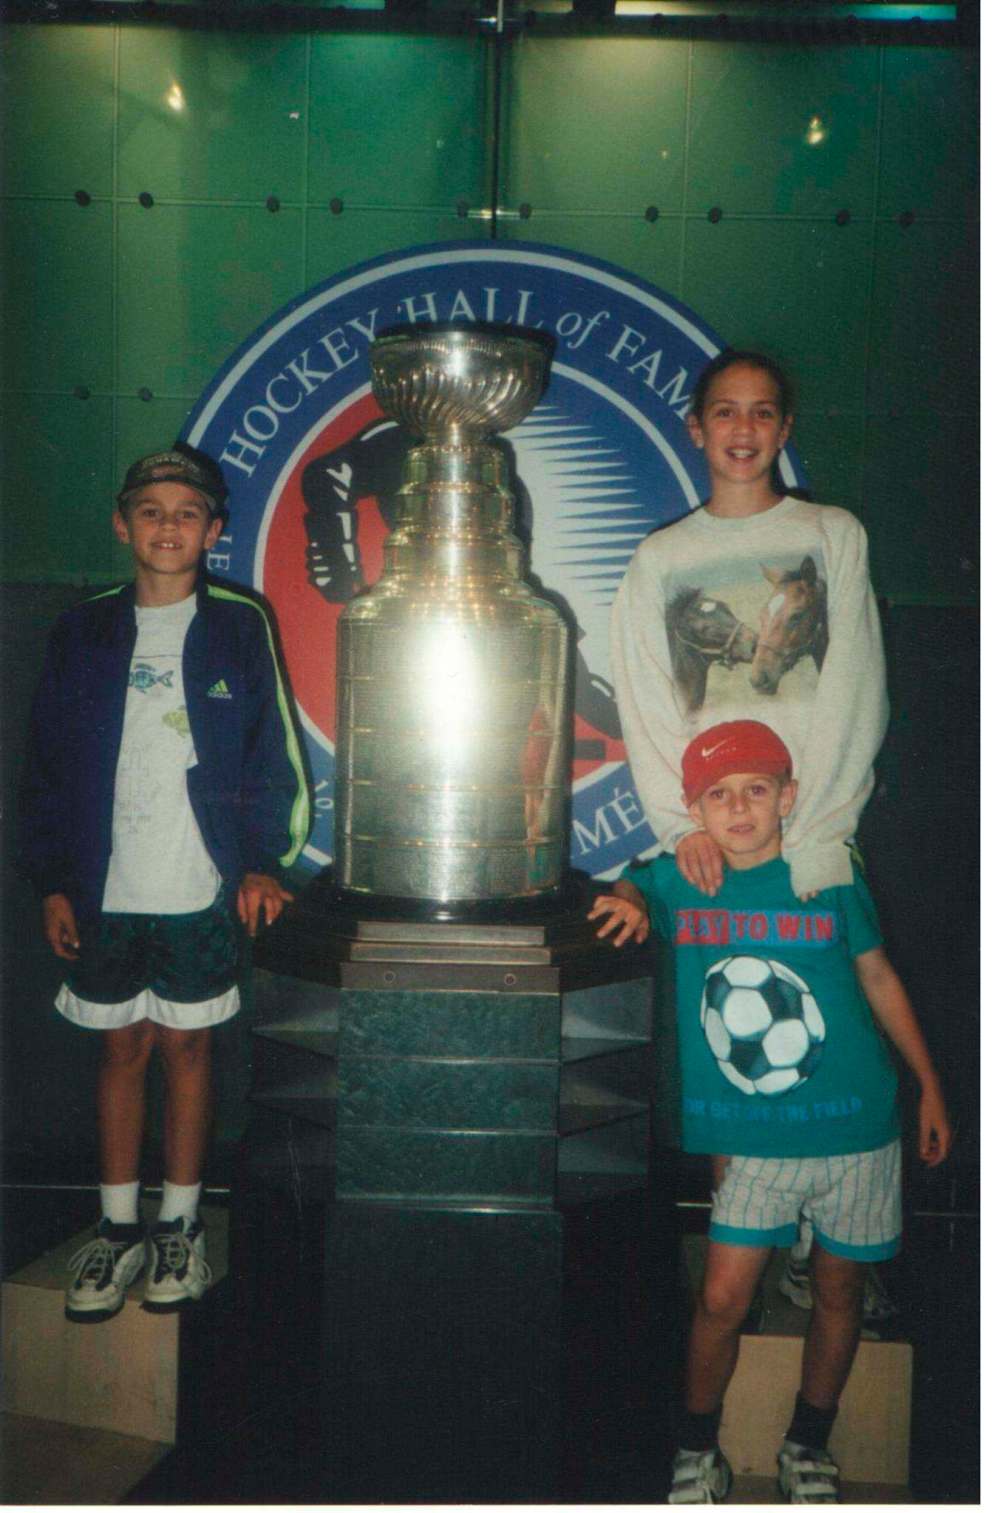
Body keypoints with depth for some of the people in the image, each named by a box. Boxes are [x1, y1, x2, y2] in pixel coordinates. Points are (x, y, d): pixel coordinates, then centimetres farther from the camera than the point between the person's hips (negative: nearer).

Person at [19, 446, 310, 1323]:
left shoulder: (238, 628, 0)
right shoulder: (83, 634, 5)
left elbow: (271, 756, 0)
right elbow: (48, 766, 7)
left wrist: (262, 863, -9)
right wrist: (51, 881, 3)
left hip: (203, 890, -2)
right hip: (104, 891, 2)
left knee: (187, 1048, 7)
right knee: (123, 1050, 10)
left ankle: (180, 1229, 22)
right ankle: (119, 1231, 23)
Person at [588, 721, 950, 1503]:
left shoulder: (832, 877, -4)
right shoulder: (677, 880, -5)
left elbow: (878, 977, 6)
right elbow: (630, 888, 14)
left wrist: (929, 1085, 11)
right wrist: (628, 902, -13)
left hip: (855, 1128, 1)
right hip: (748, 1139, -1)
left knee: (838, 1290, 15)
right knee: (723, 1297, -5)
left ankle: (808, 1446, 38)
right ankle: (698, 1450, 21)